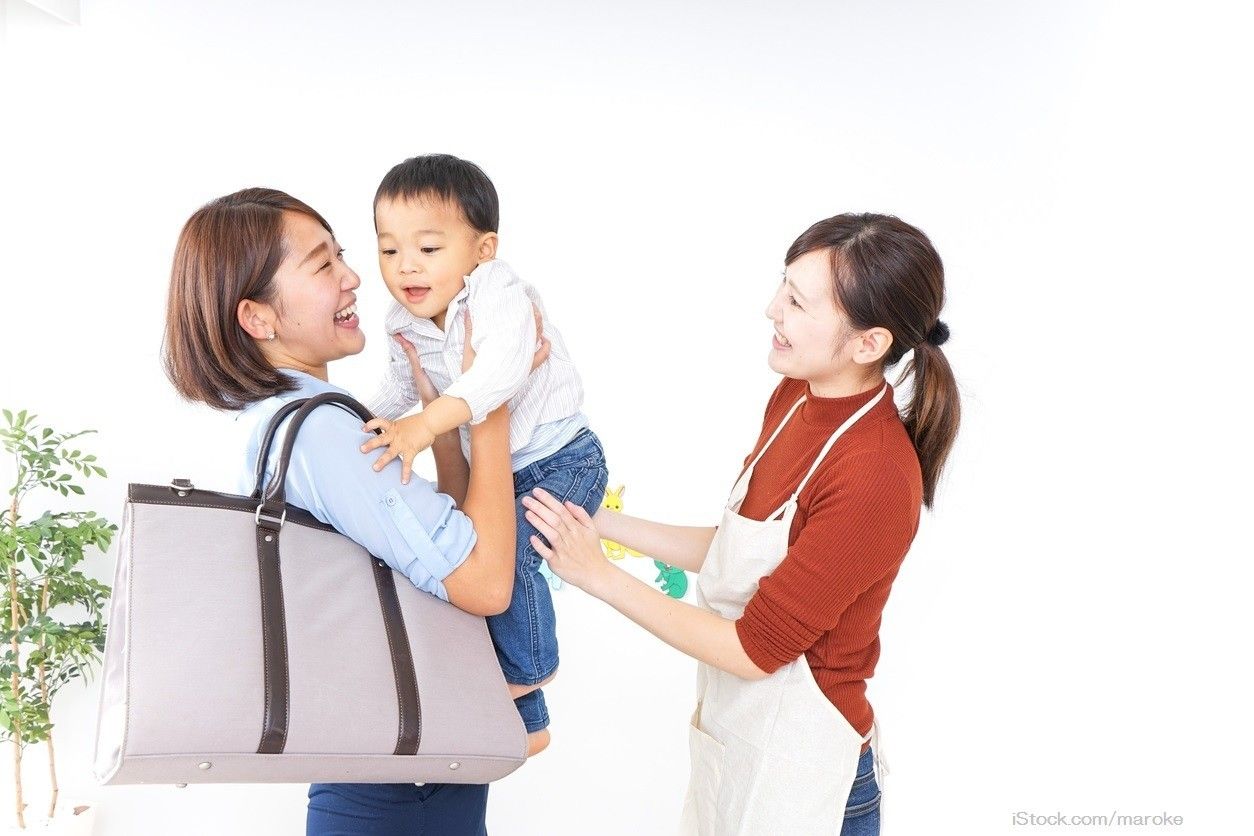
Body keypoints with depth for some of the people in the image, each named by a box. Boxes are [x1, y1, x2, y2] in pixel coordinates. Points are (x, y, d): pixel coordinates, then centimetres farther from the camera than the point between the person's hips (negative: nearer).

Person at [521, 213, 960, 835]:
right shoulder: (794, 398, -3)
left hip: (797, 769, -7)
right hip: (730, 729, 7)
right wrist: (605, 523, -1)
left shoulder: (876, 477, -29)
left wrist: (600, 576, -19)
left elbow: (754, 649, -23)